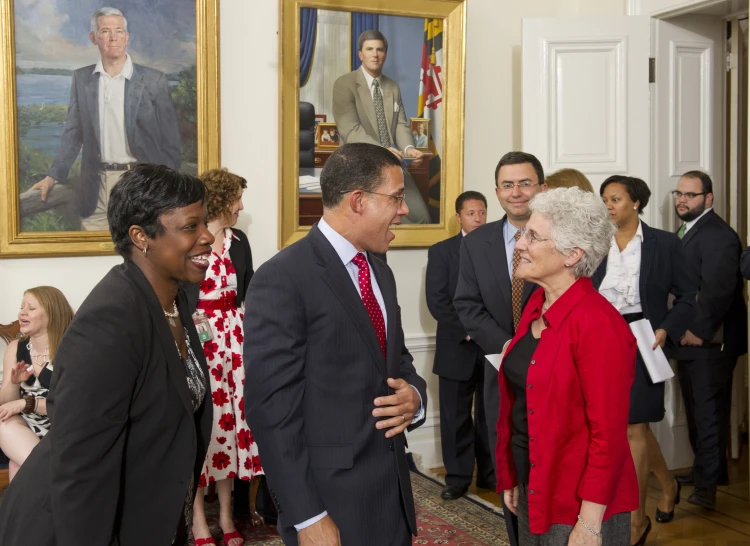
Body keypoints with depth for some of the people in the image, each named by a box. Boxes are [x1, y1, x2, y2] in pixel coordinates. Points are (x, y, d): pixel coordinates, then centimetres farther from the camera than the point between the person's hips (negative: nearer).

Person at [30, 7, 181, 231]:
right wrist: (53, 175, 3)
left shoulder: (153, 80, -1)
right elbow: (73, 133, 11)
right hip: (97, 187, 3)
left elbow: (170, 141, 0)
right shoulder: (81, 78, 8)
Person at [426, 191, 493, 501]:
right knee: (456, 416, 3)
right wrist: (467, 331, -11)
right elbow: (436, 300, -5)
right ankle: (458, 477, 12)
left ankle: (490, 473, 19)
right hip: (457, 346, -1)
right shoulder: (441, 251, 3)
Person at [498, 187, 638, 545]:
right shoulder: (536, 306, 3)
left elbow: (608, 432, -20)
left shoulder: (597, 324, -21)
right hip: (532, 488, 8)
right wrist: (512, 479, 13)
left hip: (577, 503, -8)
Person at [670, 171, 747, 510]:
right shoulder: (686, 232, 15)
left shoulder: (718, 235, -16)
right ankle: (706, 470, 29)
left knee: (709, 412, -3)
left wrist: (698, 330, -20)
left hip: (710, 342, -9)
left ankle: (707, 483, 4)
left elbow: (717, 290, -23)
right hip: (689, 340, 9)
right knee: (696, 410, 17)